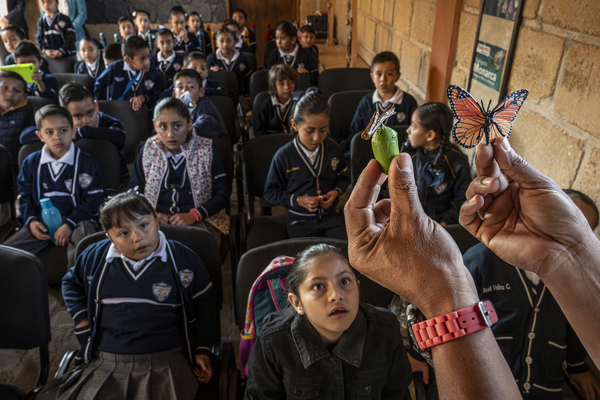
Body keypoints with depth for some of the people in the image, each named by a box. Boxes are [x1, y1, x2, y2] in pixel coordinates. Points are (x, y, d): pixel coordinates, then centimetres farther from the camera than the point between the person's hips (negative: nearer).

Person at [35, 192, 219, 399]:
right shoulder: (95, 257, 4)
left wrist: (203, 350, 3)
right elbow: (71, 282, 25)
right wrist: (80, 316, 10)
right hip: (105, 361, 3)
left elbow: (204, 303, 7)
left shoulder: (185, 260, -3)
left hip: (166, 361, -2)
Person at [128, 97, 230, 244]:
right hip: (155, 223, 2)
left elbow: (222, 195, 0)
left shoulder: (205, 150, 0)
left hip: (200, 221, -1)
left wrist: (194, 215, -15)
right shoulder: (148, 151, 6)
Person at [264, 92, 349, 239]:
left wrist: (336, 191, -9)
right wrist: (297, 200, -17)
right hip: (300, 221, -2)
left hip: (329, 215, 3)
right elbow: (270, 193, -4)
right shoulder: (284, 156, -13)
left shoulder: (333, 149, -4)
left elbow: (343, 178, 13)